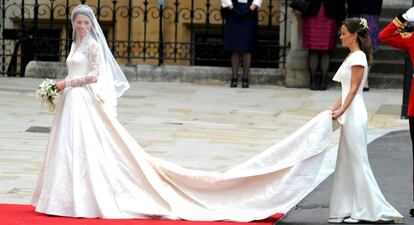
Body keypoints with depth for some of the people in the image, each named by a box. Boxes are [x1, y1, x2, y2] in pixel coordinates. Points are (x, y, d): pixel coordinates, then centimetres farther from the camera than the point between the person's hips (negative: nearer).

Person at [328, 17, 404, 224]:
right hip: (349, 114, 10)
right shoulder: (351, 56, 16)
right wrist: (334, 108, 12)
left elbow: (354, 89, -16)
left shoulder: (358, 57, -12)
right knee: (347, 162, 10)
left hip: (354, 114, -10)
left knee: (357, 161, -6)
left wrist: (341, 111, -20)